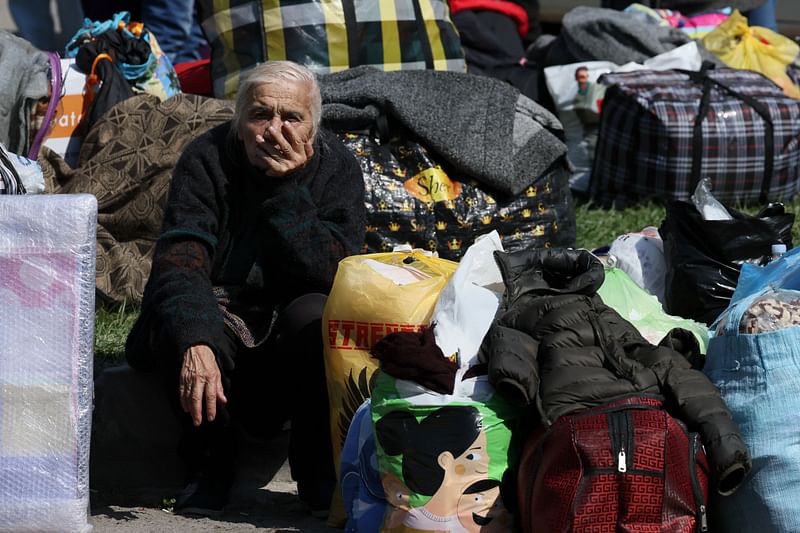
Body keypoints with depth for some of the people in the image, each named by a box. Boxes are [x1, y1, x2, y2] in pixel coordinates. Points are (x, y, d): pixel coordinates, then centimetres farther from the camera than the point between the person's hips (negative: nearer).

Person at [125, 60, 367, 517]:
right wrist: (195, 343, -42)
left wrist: (288, 187, -25)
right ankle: (211, 467, -10)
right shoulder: (208, 160, -10)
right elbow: (179, 264, -24)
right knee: (188, 315, -31)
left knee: (317, 315, -31)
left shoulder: (338, 169, -7)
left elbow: (333, 273, -20)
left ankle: (320, 474, -12)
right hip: (222, 328, 0)